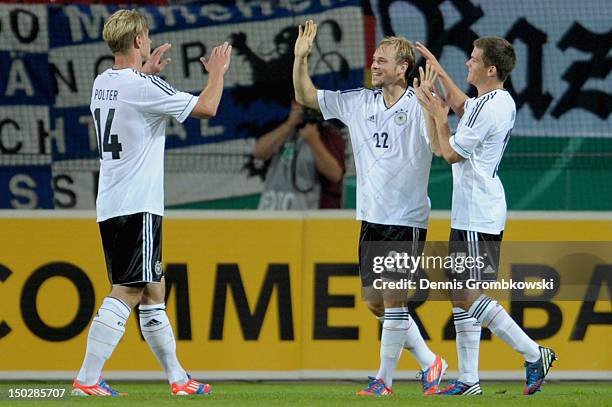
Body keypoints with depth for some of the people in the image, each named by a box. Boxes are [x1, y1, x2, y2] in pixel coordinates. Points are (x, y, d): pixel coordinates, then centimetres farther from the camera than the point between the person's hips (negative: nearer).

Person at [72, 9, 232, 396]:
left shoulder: (102, 83, 10)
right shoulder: (144, 88, -15)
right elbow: (207, 107, -7)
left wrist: (147, 70, 41)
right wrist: (217, 72, 11)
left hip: (110, 205, 9)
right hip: (138, 205, -9)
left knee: (153, 293, 15)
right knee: (127, 293, -11)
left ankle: (178, 378, 23)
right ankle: (87, 380, -18)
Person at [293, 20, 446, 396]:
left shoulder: (418, 107, -9)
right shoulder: (359, 102, 8)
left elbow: (442, 146, -24)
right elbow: (306, 96, 15)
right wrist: (301, 58, 2)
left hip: (407, 220, -6)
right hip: (371, 219, 6)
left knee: (393, 300, -7)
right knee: (376, 303, 8)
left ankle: (385, 379, 3)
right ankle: (429, 362, 22)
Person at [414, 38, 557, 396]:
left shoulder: (489, 109, -19)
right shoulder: (502, 101, 12)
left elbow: (451, 153, -11)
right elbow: (463, 105, 35)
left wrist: (438, 115, 2)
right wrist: (440, 73, 37)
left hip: (477, 218, -10)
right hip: (471, 214, 10)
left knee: (467, 296, -11)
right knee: (460, 295, 11)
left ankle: (534, 354, -9)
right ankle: (469, 381, 12)